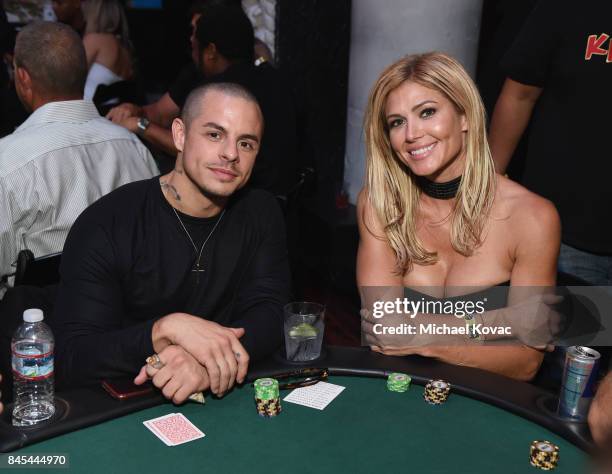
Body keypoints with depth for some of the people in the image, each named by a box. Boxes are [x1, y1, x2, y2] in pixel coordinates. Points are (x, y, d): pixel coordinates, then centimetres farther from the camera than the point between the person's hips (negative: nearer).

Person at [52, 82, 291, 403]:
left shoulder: (260, 213, 3)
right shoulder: (104, 225, -11)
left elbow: (269, 314, -6)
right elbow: (70, 361, -16)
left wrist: (213, 361, -25)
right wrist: (167, 329, -31)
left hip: (228, 396, 3)